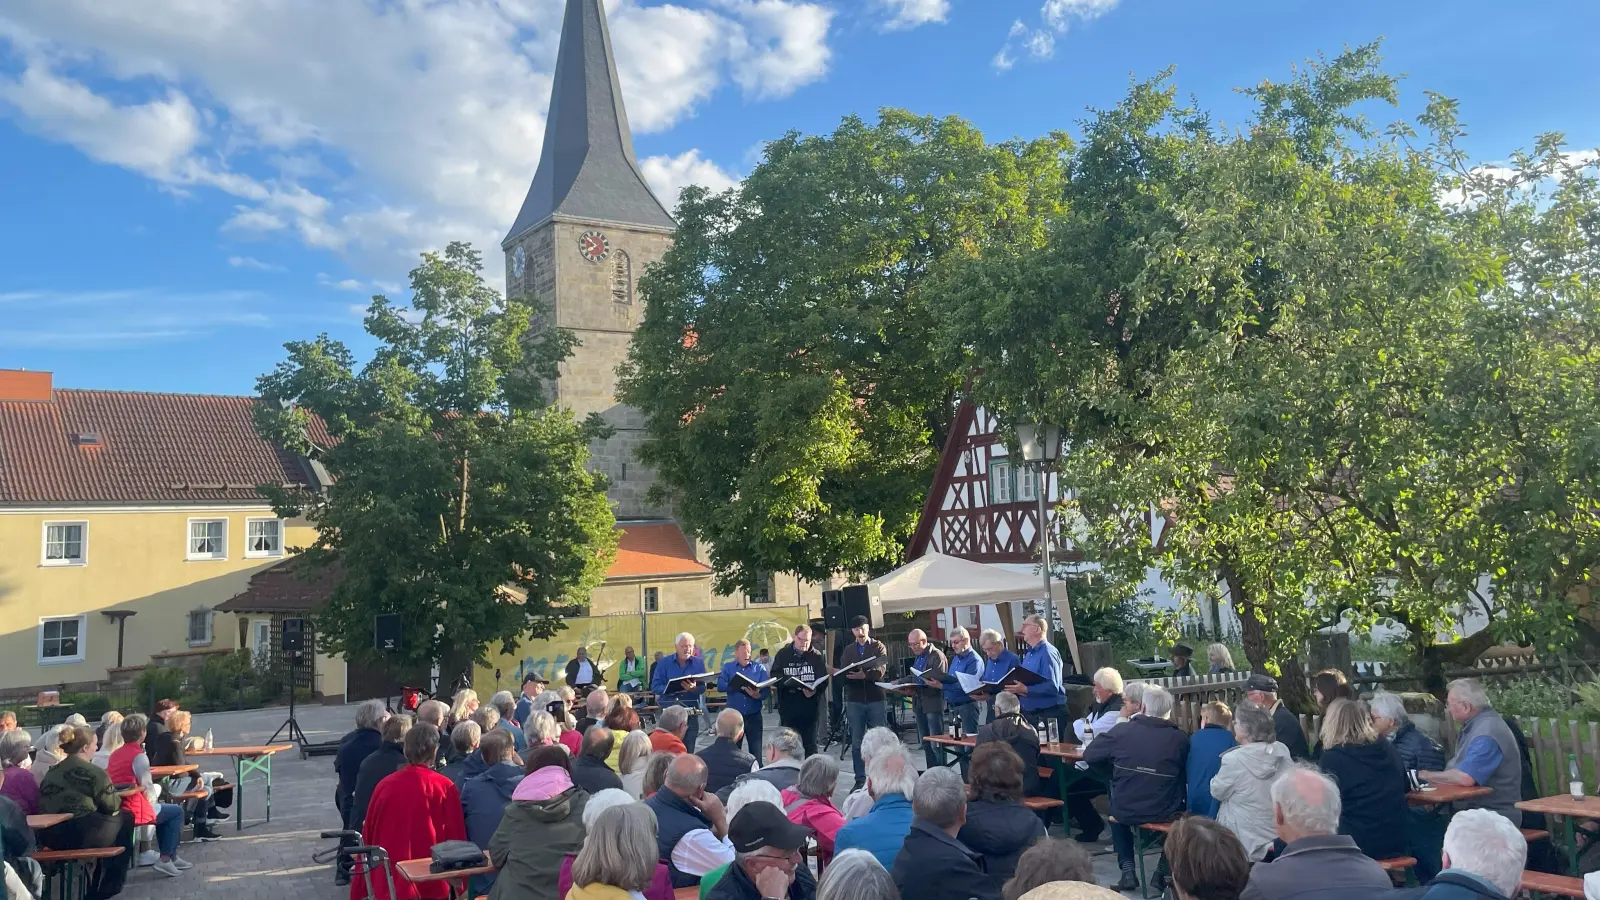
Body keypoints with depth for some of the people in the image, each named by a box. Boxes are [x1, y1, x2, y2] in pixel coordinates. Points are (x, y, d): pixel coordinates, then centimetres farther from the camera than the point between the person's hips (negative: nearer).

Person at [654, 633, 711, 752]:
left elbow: (703, 688, -2)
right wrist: (673, 689, -22)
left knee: (688, 751, 5)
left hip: (690, 713, 1)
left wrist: (693, 688, -25)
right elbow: (655, 686, -6)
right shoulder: (664, 663, 2)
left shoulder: (699, 663, 4)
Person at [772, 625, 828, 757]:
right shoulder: (782, 654, 5)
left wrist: (814, 689, -26)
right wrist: (788, 682, -20)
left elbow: (824, 678, -6)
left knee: (810, 744, 7)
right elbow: (775, 677, 0)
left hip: (810, 707, 0)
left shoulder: (817, 656, 3)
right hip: (788, 707, 1)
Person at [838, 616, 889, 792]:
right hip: (854, 701, 2)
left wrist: (864, 675, -30)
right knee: (856, 743, 4)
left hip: (876, 699, -2)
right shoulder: (848, 650, 13)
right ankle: (860, 780, 10)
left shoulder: (879, 647, 4)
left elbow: (880, 670, -11)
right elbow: (843, 673, 3)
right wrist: (853, 675, -21)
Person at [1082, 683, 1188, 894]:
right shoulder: (1180, 738, -11)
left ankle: (1128, 871, 26)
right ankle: (1161, 874, 22)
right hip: (1164, 813, -1)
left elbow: (1088, 754, 0)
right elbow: (1185, 772, 4)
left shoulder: (1123, 730, -10)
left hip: (1126, 811, 1)